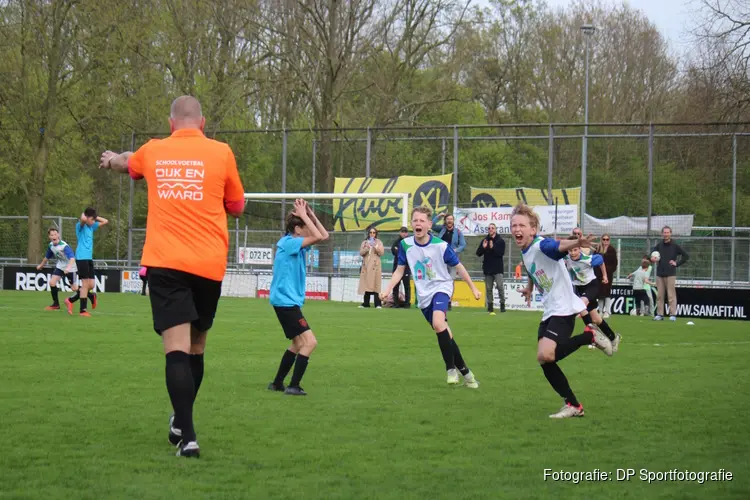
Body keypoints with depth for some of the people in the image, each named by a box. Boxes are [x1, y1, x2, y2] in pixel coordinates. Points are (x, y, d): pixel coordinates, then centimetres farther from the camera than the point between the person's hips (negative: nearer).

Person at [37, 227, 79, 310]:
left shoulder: (64, 246, -30)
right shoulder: (51, 245, -6)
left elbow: (72, 258, -42)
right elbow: (47, 257, 15)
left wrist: (68, 268, -59)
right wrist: (41, 265, 29)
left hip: (70, 267, -6)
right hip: (60, 266, 6)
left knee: (74, 288, -4)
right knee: (52, 282, -9)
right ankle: (56, 304, 6)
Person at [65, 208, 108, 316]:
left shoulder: (92, 226, 16)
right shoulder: (80, 226, -7)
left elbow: (105, 221, 24)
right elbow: (83, 220, -30)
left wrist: (95, 217, 12)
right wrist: (83, 215, -8)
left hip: (89, 258, 8)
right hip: (81, 258, -8)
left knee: (91, 285, 6)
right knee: (85, 284, -9)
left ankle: (70, 300, 18)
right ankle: (83, 310, -3)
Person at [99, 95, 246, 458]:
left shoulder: (154, 151, 10)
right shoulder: (221, 153, 3)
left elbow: (126, 163, 35)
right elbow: (237, 207, 14)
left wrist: (111, 159, 58)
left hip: (165, 264, 0)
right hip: (209, 265, 0)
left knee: (177, 348, -9)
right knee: (196, 348, 17)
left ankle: (187, 435, -22)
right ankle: (181, 423, 31)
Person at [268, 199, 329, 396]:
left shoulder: (298, 244, 10)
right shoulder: (288, 243, -16)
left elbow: (324, 235, 11)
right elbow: (318, 237, -26)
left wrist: (310, 213, 3)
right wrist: (304, 215, -18)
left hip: (289, 300, 10)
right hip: (285, 301, -10)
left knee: (299, 343, 21)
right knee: (309, 342, -14)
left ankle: (277, 383, 27)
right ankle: (293, 386, -12)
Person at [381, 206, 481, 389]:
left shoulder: (441, 246, -15)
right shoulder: (405, 245, -6)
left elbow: (458, 267, -2)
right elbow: (400, 270, 7)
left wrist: (473, 288, 4)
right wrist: (387, 290, -4)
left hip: (441, 288, -4)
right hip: (423, 295, 4)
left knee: (438, 323, -30)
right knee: (444, 334, 6)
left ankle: (451, 368, -18)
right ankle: (464, 371, 18)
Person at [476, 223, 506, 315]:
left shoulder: (500, 241, -1)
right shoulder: (484, 240, 7)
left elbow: (501, 253, -13)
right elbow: (478, 253, 4)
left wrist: (493, 248, -24)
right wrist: (483, 247, -14)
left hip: (497, 269, -3)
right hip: (487, 269, 3)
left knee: (500, 286, -9)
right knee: (488, 288, 5)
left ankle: (502, 304, -1)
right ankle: (490, 306, 11)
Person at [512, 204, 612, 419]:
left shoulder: (542, 246, -19)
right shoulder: (525, 253, 8)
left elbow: (560, 246, -42)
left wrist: (576, 243, -63)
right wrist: (529, 288, 46)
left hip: (563, 308, -9)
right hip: (549, 311, 9)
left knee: (546, 355, -24)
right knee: (544, 361, 4)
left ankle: (589, 336, -3)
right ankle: (573, 406, 15)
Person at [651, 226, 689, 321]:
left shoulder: (674, 246, 1)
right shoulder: (659, 245, 11)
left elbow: (686, 256, 4)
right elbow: (652, 252, 21)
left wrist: (677, 263, -4)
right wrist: (652, 258, -2)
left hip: (670, 274, -4)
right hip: (660, 274, 4)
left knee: (671, 295, -7)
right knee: (659, 295, 4)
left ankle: (673, 314, -6)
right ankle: (659, 314, 9)